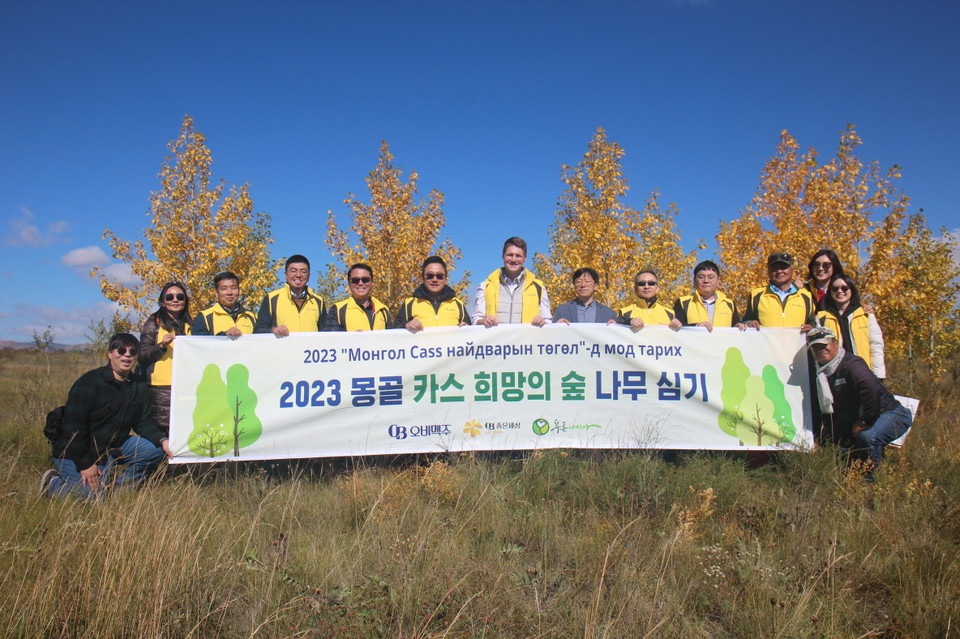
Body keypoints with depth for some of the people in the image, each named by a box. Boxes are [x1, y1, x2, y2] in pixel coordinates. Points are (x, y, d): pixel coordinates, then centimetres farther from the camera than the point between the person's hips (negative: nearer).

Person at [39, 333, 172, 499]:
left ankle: (117, 489, 4)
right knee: (94, 495, -19)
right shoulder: (89, 382, -17)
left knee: (155, 449, -10)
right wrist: (85, 464, -22)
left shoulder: (139, 384, 2)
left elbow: (144, 422, 4)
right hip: (75, 454, -6)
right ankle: (53, 483, 9)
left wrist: (162, 440, -16)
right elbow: (73, 426, -20)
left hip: (113, 448, 7)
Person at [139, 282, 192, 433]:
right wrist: (162, 345, -16)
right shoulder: (153, 324, 5)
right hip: (161, 388, -4)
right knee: (166, 430, -11)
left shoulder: (189, 325, 19)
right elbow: (142, 356, -2)